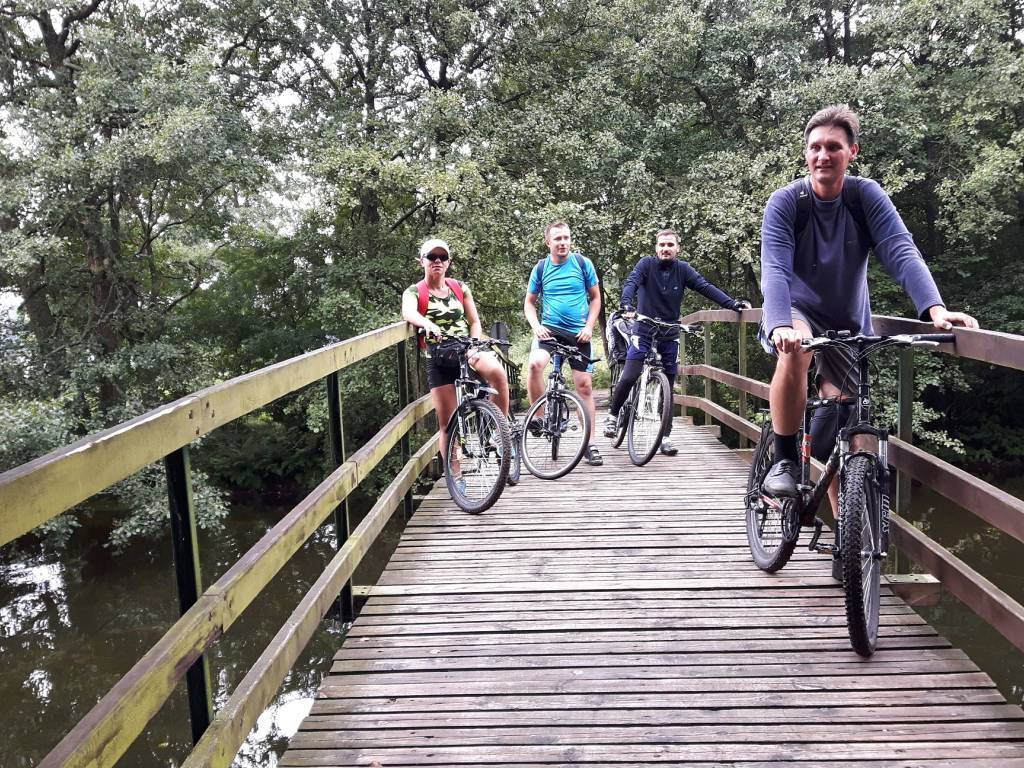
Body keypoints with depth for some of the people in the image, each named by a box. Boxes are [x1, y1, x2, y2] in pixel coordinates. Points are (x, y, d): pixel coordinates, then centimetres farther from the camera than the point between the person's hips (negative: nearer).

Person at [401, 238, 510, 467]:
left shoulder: (460, 288, 9)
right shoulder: (414, 292, -1)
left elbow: (475, 322, 8)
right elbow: (408, 312, -24)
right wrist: (428, 324, -47)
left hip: (467, 351, 1)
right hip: (439, 361, -1)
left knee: (496, 371, -33)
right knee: (448, 425, -2)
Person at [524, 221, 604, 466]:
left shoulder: (583, 264, 1)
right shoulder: (540, 268, 2)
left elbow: (595, 298, 8)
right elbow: (529, 302, 10)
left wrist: (589, 326, -6)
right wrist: (536, 326, -8)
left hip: (578, 333, 1)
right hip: (550, 329, 0)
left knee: (584, 386, 0)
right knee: (535, 363, -30)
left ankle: (589, 444, 9)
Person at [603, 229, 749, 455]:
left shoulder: (682, 269, 1)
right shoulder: (647, 264, -4)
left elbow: (706, 287, -7)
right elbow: (631, 283, -19)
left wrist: (732, 303, -19)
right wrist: (626, 305, -39)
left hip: (669, 336, 3)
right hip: (643, 332, -2)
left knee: (668, 387, 5)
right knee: (629, 377, -15)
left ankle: (665, 436, 14)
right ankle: (612, 415, 11)